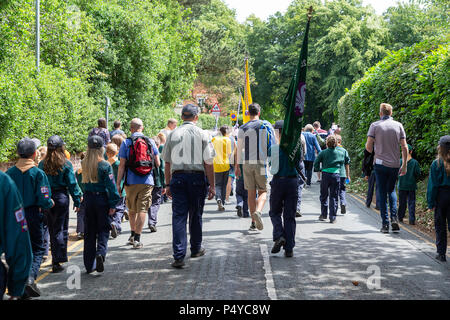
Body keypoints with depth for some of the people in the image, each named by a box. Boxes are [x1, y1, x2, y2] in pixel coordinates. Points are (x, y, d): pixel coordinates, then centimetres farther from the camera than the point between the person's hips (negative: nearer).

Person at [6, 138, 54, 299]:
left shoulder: (9, 173, -1)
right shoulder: (38, 173, -11)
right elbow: (44, 201, -14)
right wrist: (51, 203, 7)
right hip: (32, 216, -3)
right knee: (37, 249, 11)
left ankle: (22, 290, 17)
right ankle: (30, 277, -15)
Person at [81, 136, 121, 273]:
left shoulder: (84, 164, -1)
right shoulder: (105, 165, -11)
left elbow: (84, 182, 3)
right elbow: (111, 185, -11)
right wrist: (113, 204, -9)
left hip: (88, 199, 3)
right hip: (102, 198, -3)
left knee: (89, 232, 11)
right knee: (103, 230, 7)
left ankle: (89, 264, 13)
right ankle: (100, 252, -19)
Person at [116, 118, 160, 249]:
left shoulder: (126, 143, -2)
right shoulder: (150, 142, 3)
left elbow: (122, 165, -5)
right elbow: (158, 163, 6)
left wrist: (118, 184, -1)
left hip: (131, 181, 0)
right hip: (147, 181, 0)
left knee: (132, 210, 17)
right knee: (142, 209, 0)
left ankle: (133, 235, 26)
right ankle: (137, 238, -5)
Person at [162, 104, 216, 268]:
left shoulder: (173, 134, 6)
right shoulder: (202, 134, -1)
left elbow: (167, 162, 8)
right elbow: (208, 162, -4)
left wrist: (168, 184, 15)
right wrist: (212, 185, 1)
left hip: (177, 178, 1)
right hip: (197, 177, -1)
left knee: (179, 216, -2)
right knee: (195, 215, 15)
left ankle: (179, 256, -10)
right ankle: (196, 249, 32)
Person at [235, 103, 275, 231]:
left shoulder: (243, 128, 3)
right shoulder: (267, 125, 2)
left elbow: (239, 148, 4)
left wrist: (237, 166, 11)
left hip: (247, 163, 1)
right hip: (262, 162, -1)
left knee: (251, 193, 8)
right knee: (263, 191, 6)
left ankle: (253, 222, 8)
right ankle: (258, 211, -22)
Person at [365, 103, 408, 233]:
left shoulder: (375, 125, -3)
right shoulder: (398, 125, 3)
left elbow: (368, 146, -7)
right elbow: (404, 147, 0)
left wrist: (373, 152, 16)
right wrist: (404, 164, 8)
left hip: (380, 163, -2)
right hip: (395, 164, 2)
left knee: (382, 193, 4)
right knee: (391, 190, 19)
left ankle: (385, 224, 2)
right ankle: (394, 218, 0)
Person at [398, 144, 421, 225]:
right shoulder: (415, 162, -7)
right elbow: (418, 173, -6)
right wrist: (415, 180, 11)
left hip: (402, 185, 0)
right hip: (412, 185, 0)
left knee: (402, 202, 12)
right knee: (411, 203, 4)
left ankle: (400, 218, 19)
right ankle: (412, 220, 0)